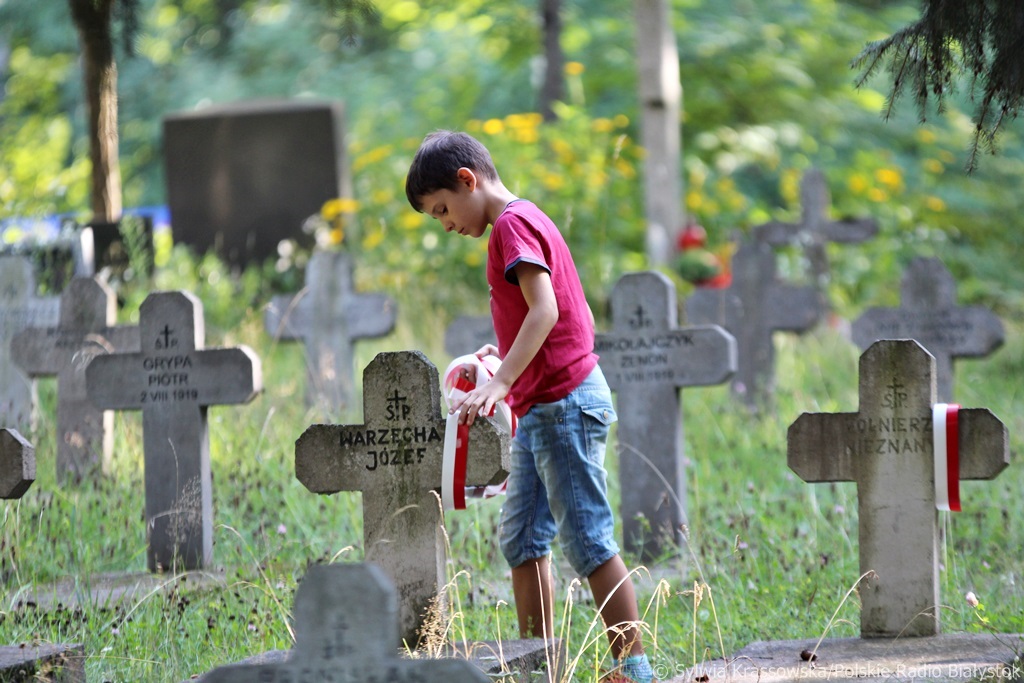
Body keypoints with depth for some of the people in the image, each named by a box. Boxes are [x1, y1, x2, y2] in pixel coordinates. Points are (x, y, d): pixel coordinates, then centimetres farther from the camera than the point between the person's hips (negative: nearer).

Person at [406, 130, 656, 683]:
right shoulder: (526, 222, 19)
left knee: (588, 541, -9)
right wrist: (507, 352, 17)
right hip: (542, 408, 10)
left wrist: (501, 382, -30)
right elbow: (561, 316, 22)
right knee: (520, 538, 10)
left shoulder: (512, 223, -11)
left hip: (564, 402, -10)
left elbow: (545, 309, -23)